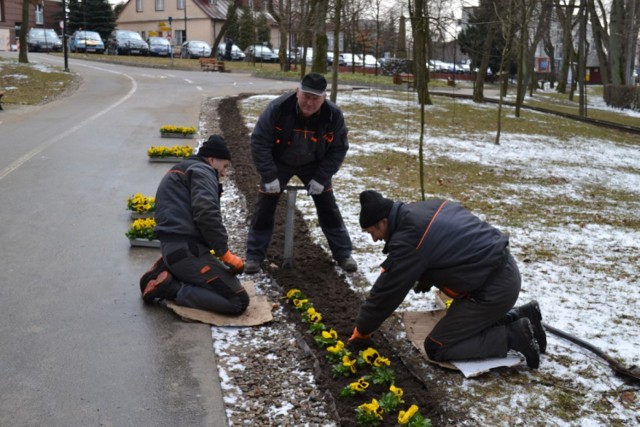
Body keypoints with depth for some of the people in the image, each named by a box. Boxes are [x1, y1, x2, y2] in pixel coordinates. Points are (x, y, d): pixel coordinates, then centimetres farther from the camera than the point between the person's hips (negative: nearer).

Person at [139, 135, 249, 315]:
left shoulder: (178, 172, 29)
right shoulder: (201, 171, -3)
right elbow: (206, 213, -20)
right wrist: (225, 252, -15)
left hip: (172, 247, 10)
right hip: (187, 249, -10)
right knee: (238, 301, -12)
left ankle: (163, 272, 8)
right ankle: (171, 289, -12)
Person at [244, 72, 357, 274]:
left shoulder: (333, 115, -26)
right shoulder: (277, 108, -32)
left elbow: (338, 149, -13)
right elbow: (259, 142, -24)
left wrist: (320, 178, -17)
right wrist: (269, 176, -25)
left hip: (314, 165, 1)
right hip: (278, 163, -1)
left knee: (329, 209, 2)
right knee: (264, 209, -3)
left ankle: (343, 254, 17)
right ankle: (254, 256, 11)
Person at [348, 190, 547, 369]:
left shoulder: (407, 241, -20)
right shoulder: (424, 209, 5)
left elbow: (386, 292, -10)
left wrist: (361, 331, 3)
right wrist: (425, 278, 18)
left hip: (493, 288, -9)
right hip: (504, 270, 9)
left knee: (436, 348, -1)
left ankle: (514, 336, -5)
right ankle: (521, 316, 16)